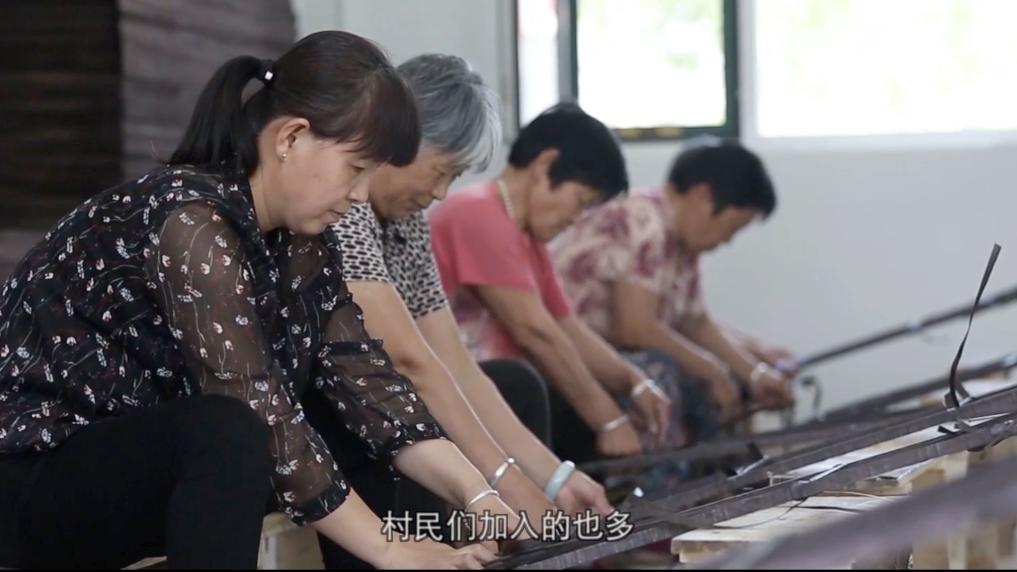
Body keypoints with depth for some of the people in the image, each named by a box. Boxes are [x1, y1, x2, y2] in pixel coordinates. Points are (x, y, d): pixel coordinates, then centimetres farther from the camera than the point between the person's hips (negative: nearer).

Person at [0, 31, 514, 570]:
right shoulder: (192, 223, -27)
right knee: (228, 429, -34)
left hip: (165, 468, 9)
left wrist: (475, 494, -16)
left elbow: (361, 376, -4)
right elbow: (253, 416, -30)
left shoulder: (301, 240, 0)